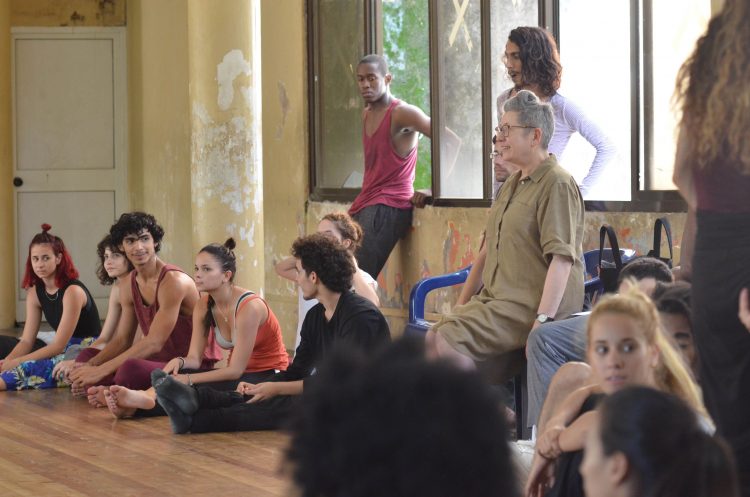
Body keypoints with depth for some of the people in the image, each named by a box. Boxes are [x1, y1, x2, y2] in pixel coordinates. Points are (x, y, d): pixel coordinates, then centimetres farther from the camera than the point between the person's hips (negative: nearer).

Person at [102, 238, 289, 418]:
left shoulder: (249, 306, -21)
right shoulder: (204, 306, 1)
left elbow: (235, 370, -22)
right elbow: (194, 358, -3)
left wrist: (188, 380, -27)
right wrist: (180, 362, -27)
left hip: (268, 377, -6)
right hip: (237, 373, 6)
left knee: (203, 389, -33)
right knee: (179, 372, -20)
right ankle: (146, 397, -45)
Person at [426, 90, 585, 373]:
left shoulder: (557, 185, -10)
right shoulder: (512, 184, 22)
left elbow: (561, 258, -19)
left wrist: (543, 321, -26)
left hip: (528, 307, -9)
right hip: (498, 298, 10)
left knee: (444, 341, -26)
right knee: (432, 339, -10)